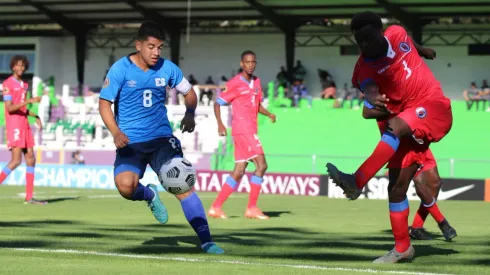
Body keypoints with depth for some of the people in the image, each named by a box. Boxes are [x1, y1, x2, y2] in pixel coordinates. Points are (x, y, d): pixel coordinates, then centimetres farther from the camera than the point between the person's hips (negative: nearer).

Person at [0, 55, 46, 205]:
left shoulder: (24, 85, 16)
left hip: (25, 125, 8)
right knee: (16, 160, -14)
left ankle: (29, 197, 5)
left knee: (31, 159, 4)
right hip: (14, 126, -8)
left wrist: (35, 116, 9)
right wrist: (29, 101, -23)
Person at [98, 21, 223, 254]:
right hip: (130, 142, -2)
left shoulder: (167, 68, 0)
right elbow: (104, 103, -6)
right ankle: (150, 195, 11)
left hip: (162, 138, 2)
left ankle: (206, 241, -7)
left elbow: (189, 92, 15)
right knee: (125, 186, -26)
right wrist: (116, 132, -22)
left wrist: (190, 113, -6)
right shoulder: (120, 69, -8)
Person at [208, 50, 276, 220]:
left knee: (239, 171, 6)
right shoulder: (234, 84, -7)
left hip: (250, 130, 8)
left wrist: (269, 114, 2)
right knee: (261, 165, -14)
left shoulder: (257, 82, 15)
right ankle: (252, 208, -10)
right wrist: (220, 124, -16)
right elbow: (218, 104, -4)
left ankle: (216, 207, 9)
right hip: (242, 128, -8)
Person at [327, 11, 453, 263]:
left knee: (396, 126, -33)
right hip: (408, 124, 3)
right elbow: (370, 90, -28)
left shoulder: (398, 34, -2)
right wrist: (373, 101, -51)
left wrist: (423, 51, 44)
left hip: (434, 107, -3)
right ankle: (402, 248, 9)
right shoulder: (365, 67, -6)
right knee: (397, 186, -2)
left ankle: (356, 182, -45)